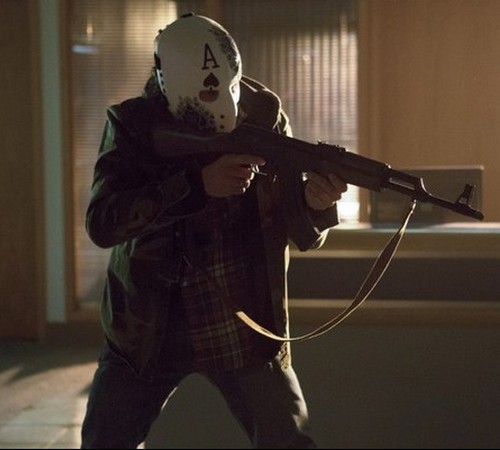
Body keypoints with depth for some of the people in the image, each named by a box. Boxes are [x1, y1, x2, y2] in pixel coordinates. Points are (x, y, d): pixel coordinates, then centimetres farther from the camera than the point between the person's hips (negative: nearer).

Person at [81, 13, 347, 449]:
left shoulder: (264, 118, -7)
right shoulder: (133, 126, -10)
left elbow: (305, 236, -6)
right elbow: (102, 222, -24)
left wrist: (314, 202, -31)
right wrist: (199, 184, -33)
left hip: (244, 327, 0)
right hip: (147, 331, 0)